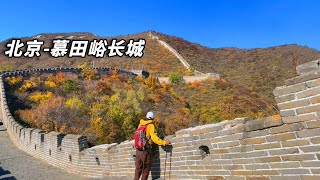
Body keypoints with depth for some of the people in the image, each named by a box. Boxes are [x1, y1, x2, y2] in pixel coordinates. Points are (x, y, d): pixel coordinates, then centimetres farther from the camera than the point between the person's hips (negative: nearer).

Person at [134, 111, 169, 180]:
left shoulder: (140, 124, 8)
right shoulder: (150, 125, -8)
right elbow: (154, 137, -19)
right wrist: (164, 142, -17)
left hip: (138, 150, 5)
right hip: (146, 151, -5)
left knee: (138, 168, 18)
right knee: (146, 170, 9)